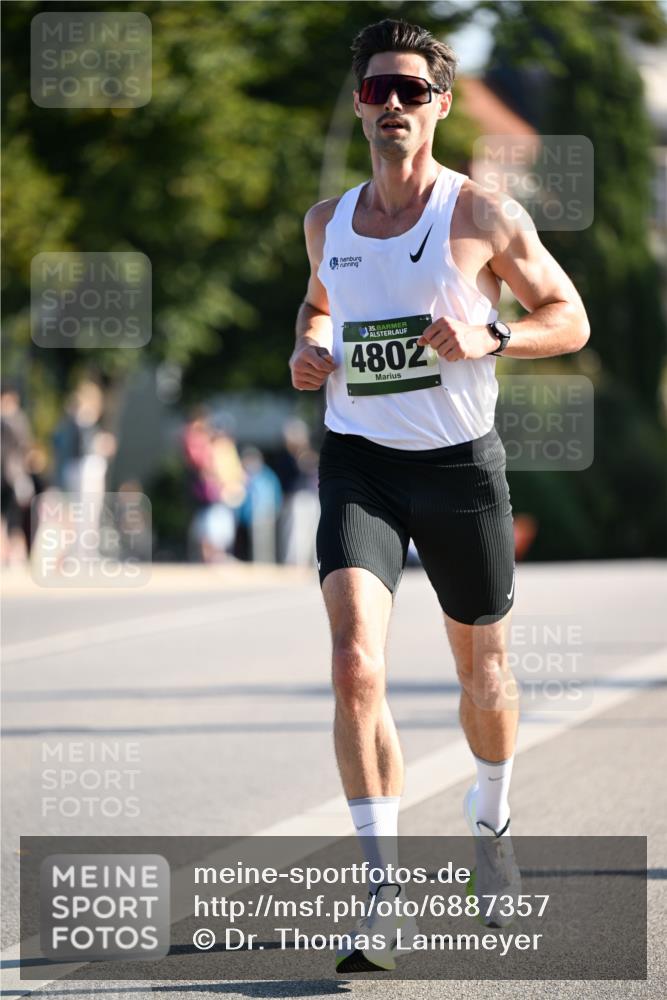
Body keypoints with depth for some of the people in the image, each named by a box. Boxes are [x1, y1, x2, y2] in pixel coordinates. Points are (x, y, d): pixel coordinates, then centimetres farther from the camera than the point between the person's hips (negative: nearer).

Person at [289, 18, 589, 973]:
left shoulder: (484, 215, -6)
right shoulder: (327, 222, 5)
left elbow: (570, 319, 0)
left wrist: (489, 336, -18)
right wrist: (307, 348, 4)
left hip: (461, 464, -1)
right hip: (359, 463, 1)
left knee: (481, 667, 16)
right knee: (356, 666, -19)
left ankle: (491, 822, 47)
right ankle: (383, 896, -19)